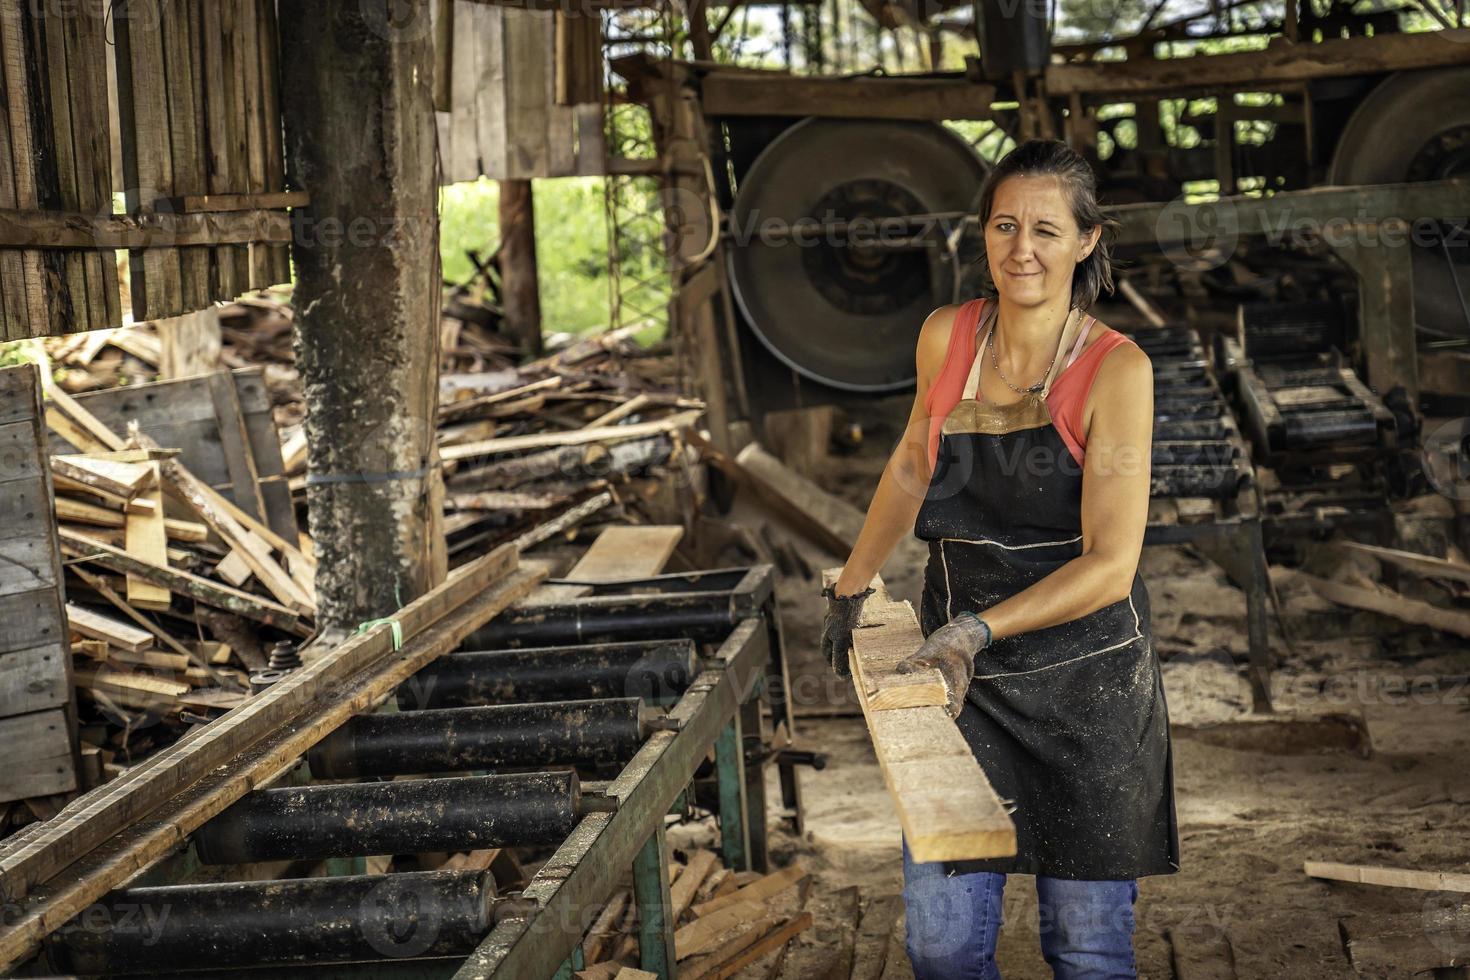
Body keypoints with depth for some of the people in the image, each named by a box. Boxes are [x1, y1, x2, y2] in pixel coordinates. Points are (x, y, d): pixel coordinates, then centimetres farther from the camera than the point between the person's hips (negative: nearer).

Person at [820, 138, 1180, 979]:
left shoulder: (1116, 368, -12)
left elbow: (1109, 564, -17)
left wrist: (978, 629, -27)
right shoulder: (946, 337, 1)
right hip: (963, 672, 4)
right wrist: (854, 585, 24)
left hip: (1087, 682, -3)